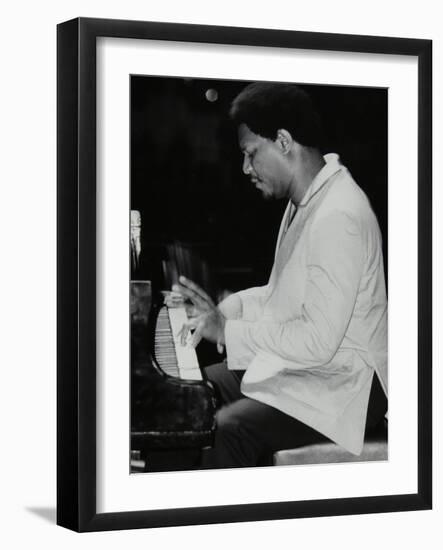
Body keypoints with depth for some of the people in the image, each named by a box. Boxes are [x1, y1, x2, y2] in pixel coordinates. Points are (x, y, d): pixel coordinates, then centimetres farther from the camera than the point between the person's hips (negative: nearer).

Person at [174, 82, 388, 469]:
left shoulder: (338, 217, -25)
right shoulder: (307, 199, 9)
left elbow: (318, 342, -29)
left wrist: (229, 332, -20)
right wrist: (223, 311, 4)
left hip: (344, 385, -11)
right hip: (297, 361, 11)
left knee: (228, 429, -27)